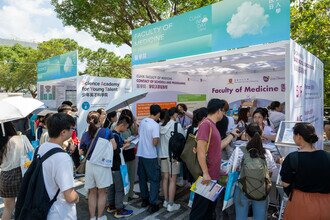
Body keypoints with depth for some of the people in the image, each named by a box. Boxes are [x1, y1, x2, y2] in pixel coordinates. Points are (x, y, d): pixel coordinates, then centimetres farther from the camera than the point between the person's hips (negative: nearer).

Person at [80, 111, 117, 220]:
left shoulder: (85, 134, -1)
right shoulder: (106, 131, -10)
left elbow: (82, 151, 5)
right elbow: (114, 147, -8)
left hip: (89, 164, 3)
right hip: (102, 164, -3)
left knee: (92, 192, 17)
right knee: (102, 192, 12)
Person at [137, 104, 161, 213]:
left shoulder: (142, 121, 3)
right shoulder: (155, 125, -18)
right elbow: (155, 142, -21)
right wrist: (158, 141, -1)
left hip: (141, 154, 7)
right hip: (150, 156, -7)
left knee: (142, 178, 18)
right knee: (154, 180, 5)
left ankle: (144, 199, 31)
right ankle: (153, 204, 7)